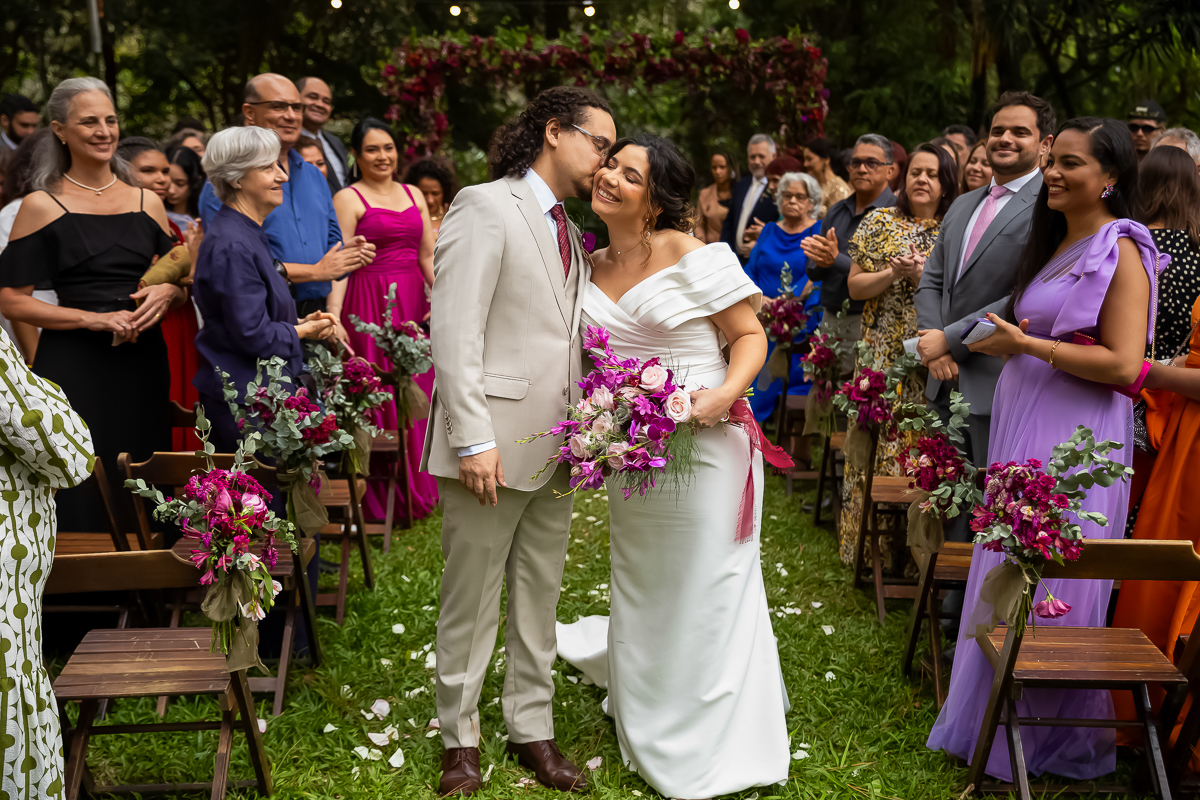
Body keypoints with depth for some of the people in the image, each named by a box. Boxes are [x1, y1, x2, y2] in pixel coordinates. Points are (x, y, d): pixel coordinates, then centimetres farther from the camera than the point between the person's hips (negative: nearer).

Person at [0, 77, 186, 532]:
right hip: (73, 370, -4)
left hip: (142, 363, 4)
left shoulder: (146, 202, 12)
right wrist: (94, 318, -14)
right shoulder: (41, 206, 0)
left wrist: (167, 294, -4)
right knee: (79, 505, -3)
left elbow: (178, 283, 19)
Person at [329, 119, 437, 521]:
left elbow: (428, 254, 12)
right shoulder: (348, 199, -3)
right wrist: (333, 317, -22)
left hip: (414, 304, 5)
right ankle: (382, 499, 6)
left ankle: (418, 489, 20)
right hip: (371, 304, -5)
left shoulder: (414, 195, 15)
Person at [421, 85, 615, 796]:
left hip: (556, 449, 7)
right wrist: (473, 439, -21)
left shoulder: (571, 234, 18)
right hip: (493, 445, -7)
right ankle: (461, 739, 20)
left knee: (540, 599, 14)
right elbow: (454, 333, -15)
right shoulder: (485, 208, -7)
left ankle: (533, 730, 26)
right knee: (471, 602, 5)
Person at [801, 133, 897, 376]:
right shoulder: (836, 212, 15)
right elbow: (812, 272, 16)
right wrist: (821, 264, -7)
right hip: (830, 319, 6)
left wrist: (837, 260, -16)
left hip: (869, 323, -6)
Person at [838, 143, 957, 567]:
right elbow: (855, 287, 5)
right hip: (883, 357, 1)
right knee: (881, 442, 0)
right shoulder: (879, 222, 7)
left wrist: (928, 277, -13)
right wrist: (894, 272, -11)